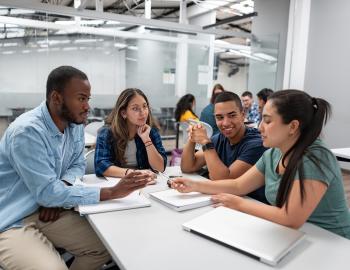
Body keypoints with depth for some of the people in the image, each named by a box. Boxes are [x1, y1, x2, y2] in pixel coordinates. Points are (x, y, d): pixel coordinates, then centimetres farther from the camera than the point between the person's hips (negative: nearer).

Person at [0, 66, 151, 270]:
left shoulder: (76, 125, -1)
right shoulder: (26, 131, -25)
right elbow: (46, 193, -27)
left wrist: (58, 190, -13)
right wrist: (111, 192, -29)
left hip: (48, 210, 7)